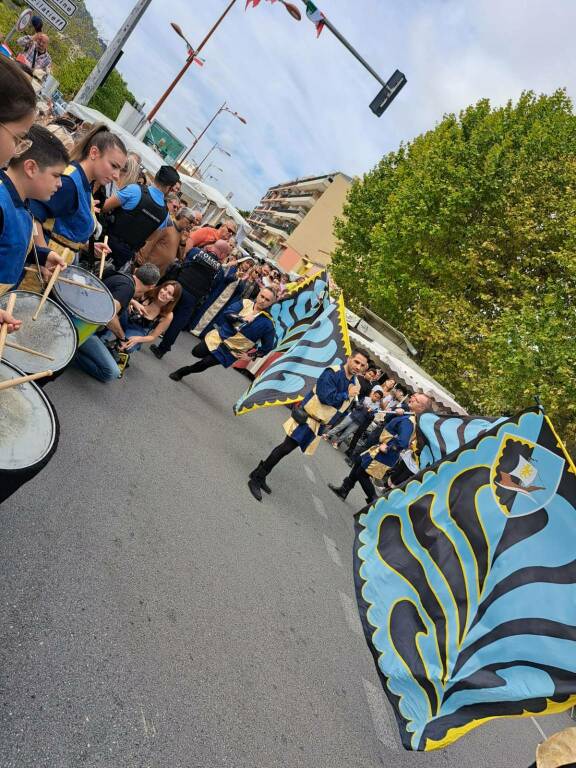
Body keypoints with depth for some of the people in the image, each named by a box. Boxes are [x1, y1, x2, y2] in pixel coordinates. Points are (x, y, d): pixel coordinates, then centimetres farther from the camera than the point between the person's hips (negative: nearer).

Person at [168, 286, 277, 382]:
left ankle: (181, 372, 24)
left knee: (204, 363, -2)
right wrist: (241, 318, -32)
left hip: (230, 350, -3)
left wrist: (250, 356, -7)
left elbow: (268, 346, -8)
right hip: (218, 337, 4)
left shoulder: (267, 323, -16)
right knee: (196, 352, 11)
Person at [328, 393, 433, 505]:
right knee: (359, 462, 22)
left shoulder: (408, 421, -30)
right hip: (384, 447, 10)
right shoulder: (410, 415, 0)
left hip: (385, 456, -10)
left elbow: (402, 442, -41)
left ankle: (373, 501, 20)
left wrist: (387, 448, -27)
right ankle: (344, 489, 35)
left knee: (362, 474, 5)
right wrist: (396, 412, -4)